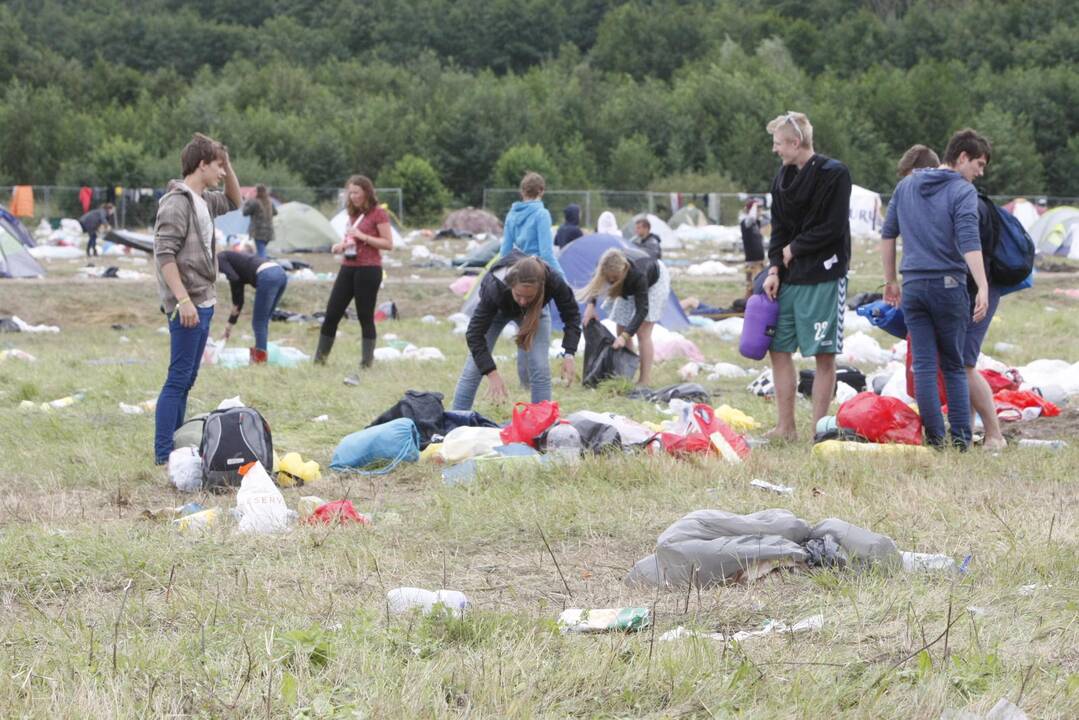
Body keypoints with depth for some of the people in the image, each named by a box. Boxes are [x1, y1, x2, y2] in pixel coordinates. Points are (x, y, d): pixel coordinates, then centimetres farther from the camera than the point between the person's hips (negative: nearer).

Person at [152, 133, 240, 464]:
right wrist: (183, 300, -25)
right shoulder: (177, 202, -14)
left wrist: (228, 168, 15)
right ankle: (163, 454, -7)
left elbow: (234, 202, 33)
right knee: (179, 379, -9)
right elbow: (164, 254, -20)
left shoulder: (204, 200, 13)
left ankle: (176, 447, 18)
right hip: (188, 305, -10)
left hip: (204, 303, 10)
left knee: (187, 379, 13)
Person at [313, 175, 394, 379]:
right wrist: (341, 246, 8)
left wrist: (362, 236, -17)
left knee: (365, 317, -3)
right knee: (332, 314, 3)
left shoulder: (378, 214, -6)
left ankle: (367, 360, 4)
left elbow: (388, 244, -11)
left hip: (368, 269, -7)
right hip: (348, 268, 7)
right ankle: (320, 358, 8)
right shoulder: (353, 214, 17)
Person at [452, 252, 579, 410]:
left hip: (535, 311, 1)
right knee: (474, 367, -4)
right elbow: (475, 334, -36)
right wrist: (491, 373, -43)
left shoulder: (552, 281, -41)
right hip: (498, 309, -1)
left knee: (540, 367, -15)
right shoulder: (494, 288, -45)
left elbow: (572, 315, -23)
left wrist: (568, 355, -34)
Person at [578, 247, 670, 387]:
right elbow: (596, 285, -8)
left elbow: (642, 310, -41)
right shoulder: (609, 269, -33)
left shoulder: (638, 274, -46)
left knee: (643, 332, -14)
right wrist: (591, 305, -22)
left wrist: (625, 336, -47)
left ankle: (645, 381, -12)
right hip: (630, 287, 6)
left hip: (655, 281, -6)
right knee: (622, 329, -1)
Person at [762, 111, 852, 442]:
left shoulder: (834, 174, -10)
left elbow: (833, 228, -15)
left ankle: (819, 430, 1)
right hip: (788, 277, 7)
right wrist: (774, 268, -1)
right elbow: (779, 228, 12)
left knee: (824, 355, -3)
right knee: (779, 348, 7)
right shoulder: (784, 175, 11)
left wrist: (794, 250, -7)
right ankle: (786, 427, 14)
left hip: (823, 278, -7)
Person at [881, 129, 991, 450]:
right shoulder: (963, 191, -7)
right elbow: (969, 242, -19)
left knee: (923, 366, 3)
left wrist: (890, 281, 24)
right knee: (954, 366, 7)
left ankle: (935, 437, -1)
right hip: (949, 285, -4)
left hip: (913, 287, 4)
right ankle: (961, 437, 3)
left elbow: (887, 234, 16)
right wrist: (983, 288, -25)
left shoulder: (906, 186, 12)